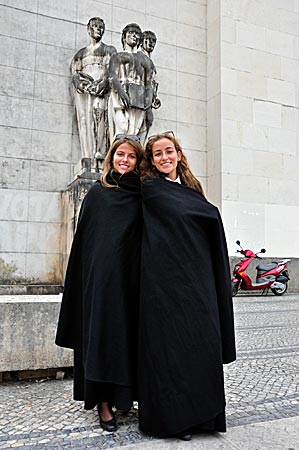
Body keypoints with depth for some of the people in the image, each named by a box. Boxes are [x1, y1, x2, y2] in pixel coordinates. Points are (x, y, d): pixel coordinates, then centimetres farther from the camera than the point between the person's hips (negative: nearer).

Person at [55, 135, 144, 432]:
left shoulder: (142, 196, 10)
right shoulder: (97, 193, 7)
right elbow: (83, 238, 4)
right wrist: (89, 273, -3)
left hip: (131, 276, 2)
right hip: (102, 276, -2)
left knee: (128, 334, 6)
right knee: (103, 334, -1)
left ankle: (124, 396, 22)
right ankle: (103, 403, 8)